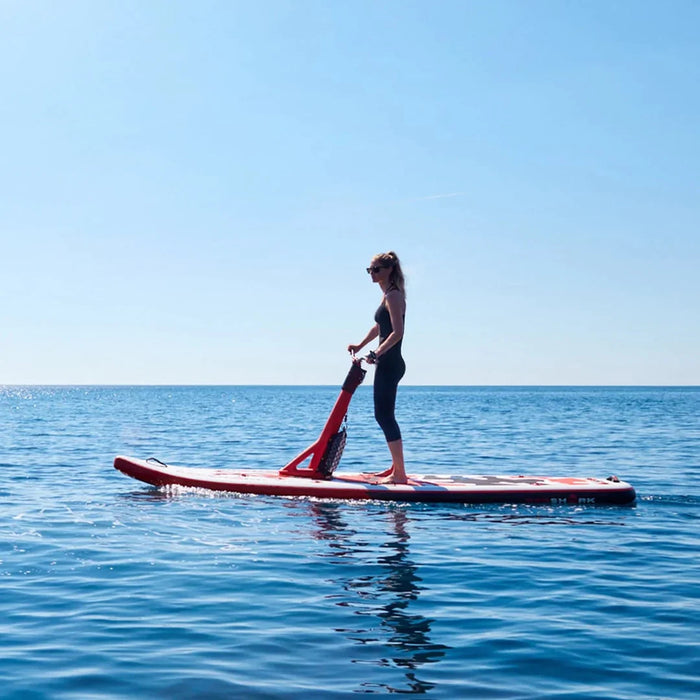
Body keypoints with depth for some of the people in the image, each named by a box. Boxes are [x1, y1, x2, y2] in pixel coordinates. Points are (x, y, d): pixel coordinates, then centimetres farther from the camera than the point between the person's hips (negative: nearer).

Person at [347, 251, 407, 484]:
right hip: (388, 363, 10)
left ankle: (399, 474, -8)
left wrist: (377, 353, -30)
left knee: (384, 415, -9)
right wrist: (360, 346, 28)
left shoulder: (393, 296, -13)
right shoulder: (388, 295, 17)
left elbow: (398, 332, -24)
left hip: (389, 364, -10)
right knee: (385, 415, 16)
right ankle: (396, 467, 25)